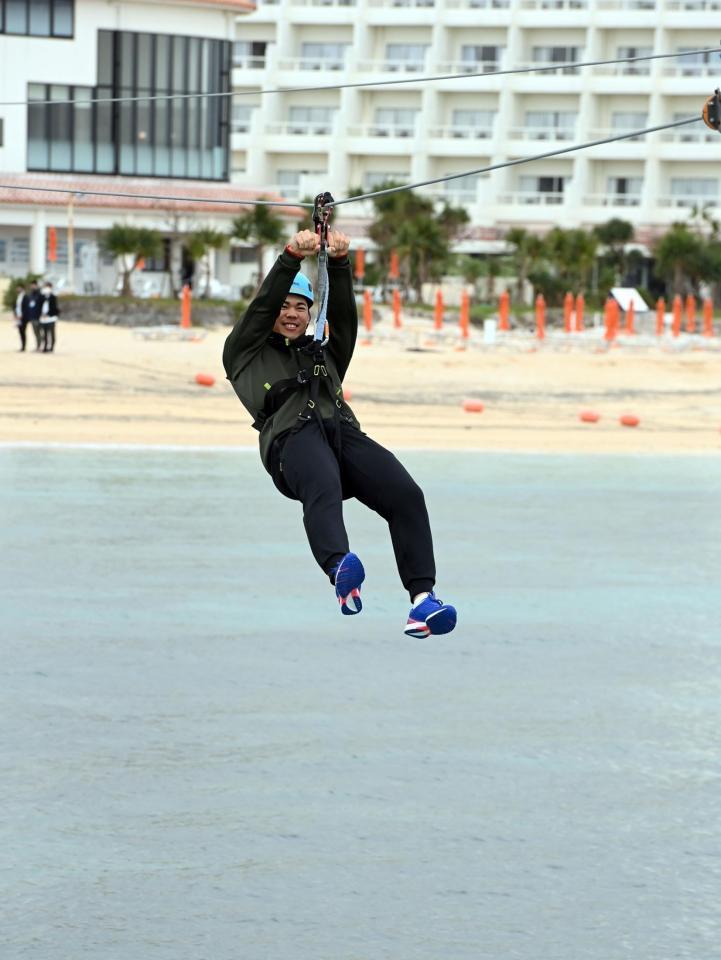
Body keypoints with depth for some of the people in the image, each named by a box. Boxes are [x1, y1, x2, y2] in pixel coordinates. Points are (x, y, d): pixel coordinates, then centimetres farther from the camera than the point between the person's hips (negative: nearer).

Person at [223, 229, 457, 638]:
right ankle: (340, 570, -68)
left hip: (344, 431, 4)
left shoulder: (325, 354, 38)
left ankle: (423, 597, -37)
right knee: (323, 490, -40)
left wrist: (340, 262, 6)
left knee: (406, 494, -25)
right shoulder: (245, 353, 30)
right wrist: (292, 258, 3)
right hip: (292, 435, -4)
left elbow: (343, 313, 23)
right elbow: (262, 307, 15)